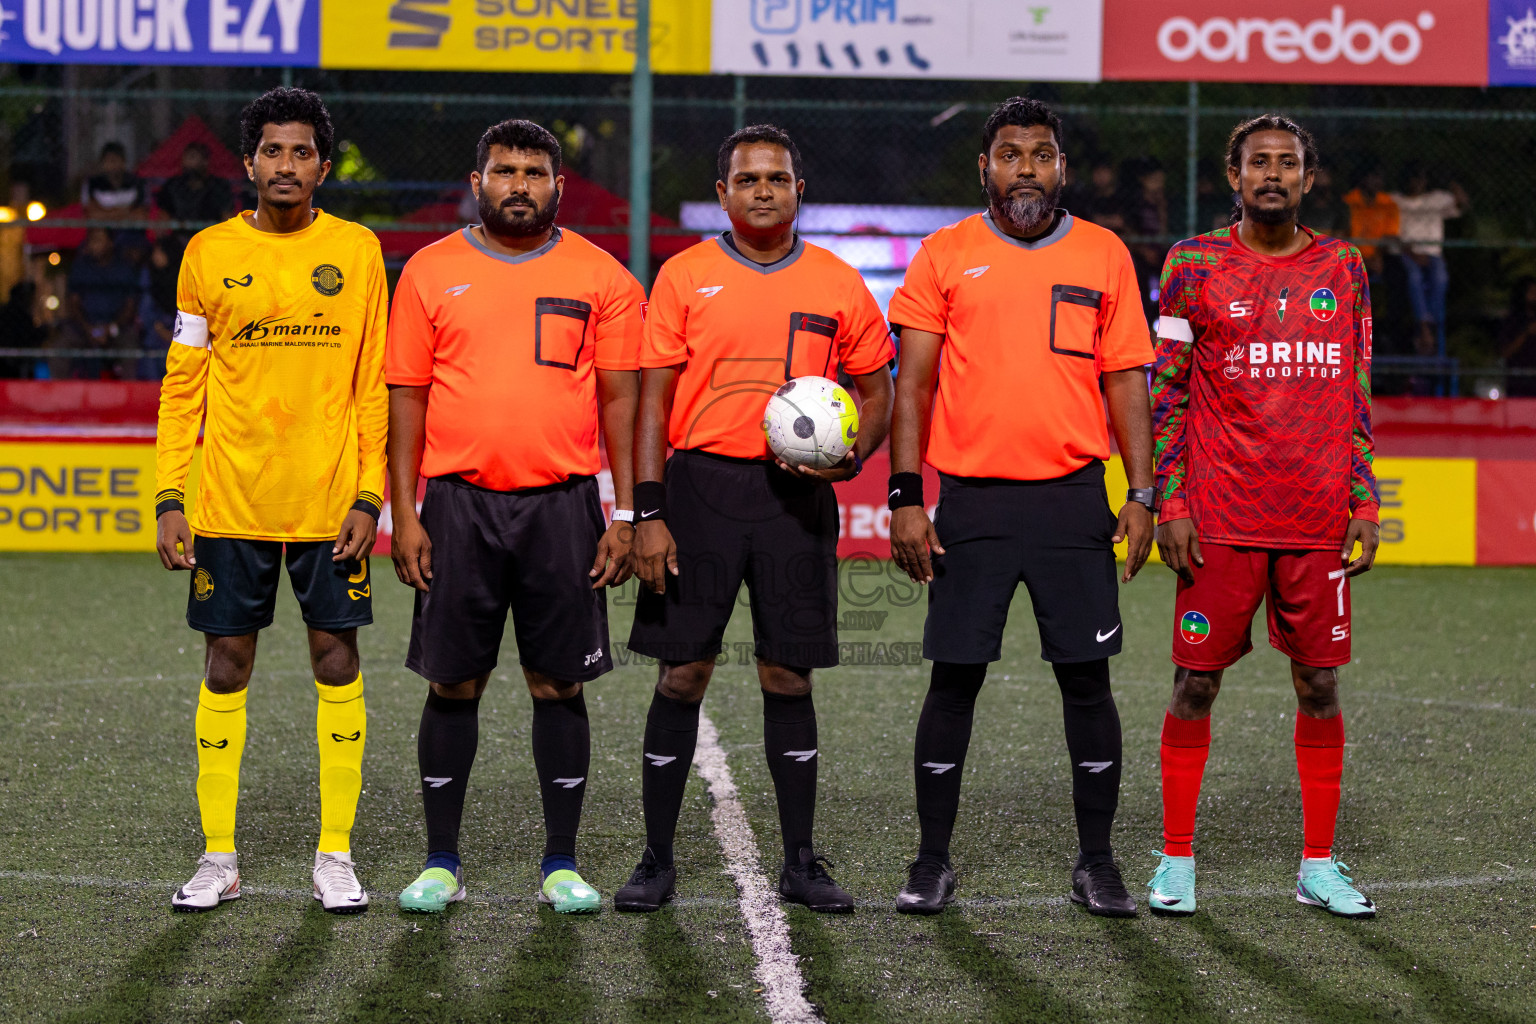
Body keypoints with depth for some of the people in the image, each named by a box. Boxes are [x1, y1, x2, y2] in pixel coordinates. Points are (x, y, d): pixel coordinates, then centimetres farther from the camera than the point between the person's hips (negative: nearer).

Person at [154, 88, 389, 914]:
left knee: (337, 662, 2)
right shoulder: (210, 253, 5)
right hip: (230, 503, 1)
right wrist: (169, 497, 0)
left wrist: (369, 495, -4)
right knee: (226, 666, 3)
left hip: (330, 499, 0)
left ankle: (335, 856, 10)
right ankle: (218, 859, 11)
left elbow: (373, 386, 4)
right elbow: (181, 385, 7)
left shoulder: (356, 252, 4)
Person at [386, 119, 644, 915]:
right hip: (458, 500, 0)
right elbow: (407, 399, 6)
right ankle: (440, 863, 13)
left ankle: (560, 865, 12)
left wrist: (625, 514, -2)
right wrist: (403, 513, -1)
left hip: (563, 504, 0)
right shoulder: (430, 273, 6)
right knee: (452, 685, 3)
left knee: (560, 685, 3)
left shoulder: (600, 277, 5)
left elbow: (620, 399, 5)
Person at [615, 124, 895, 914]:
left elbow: (876, 392, 13)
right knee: (682, 673, 0)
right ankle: (657, 861, 8)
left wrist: (849, 456, -8)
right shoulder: (684, 277, 3)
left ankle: (800, 862, 13)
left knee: (789, 677, 5)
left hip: (796, 494, 1)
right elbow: (653, 399, 0)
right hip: (700, 485, -1)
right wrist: (648, 513, -8)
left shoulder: (838, 285, 6)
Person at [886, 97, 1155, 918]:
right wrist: (905, 497, -4)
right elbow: (913, 385, 4)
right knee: (954, 678, 2)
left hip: (1072, 500, 1)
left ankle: (1095, 862, 13)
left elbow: (1126, 381, 9)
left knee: (1087, 678, 2)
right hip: (971, 501, -1)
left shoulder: (1103, 256, 8)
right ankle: (933, 861, 12)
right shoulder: (946, 256, 5)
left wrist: (1141, 495, 1)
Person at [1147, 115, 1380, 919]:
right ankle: (1176, 861, 10)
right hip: (1221, 519, -2)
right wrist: (1169, 505, -5)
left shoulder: (1342, 266, 10)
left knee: (1320, 684, 4)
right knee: (1196, 681, 0)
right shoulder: (1194, 265, 1)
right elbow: (1166, 392, 2)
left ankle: (1319, 867, 12)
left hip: (1320, 521, 2)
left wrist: (1365, 502, 6)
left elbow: (1358, 393, 12)